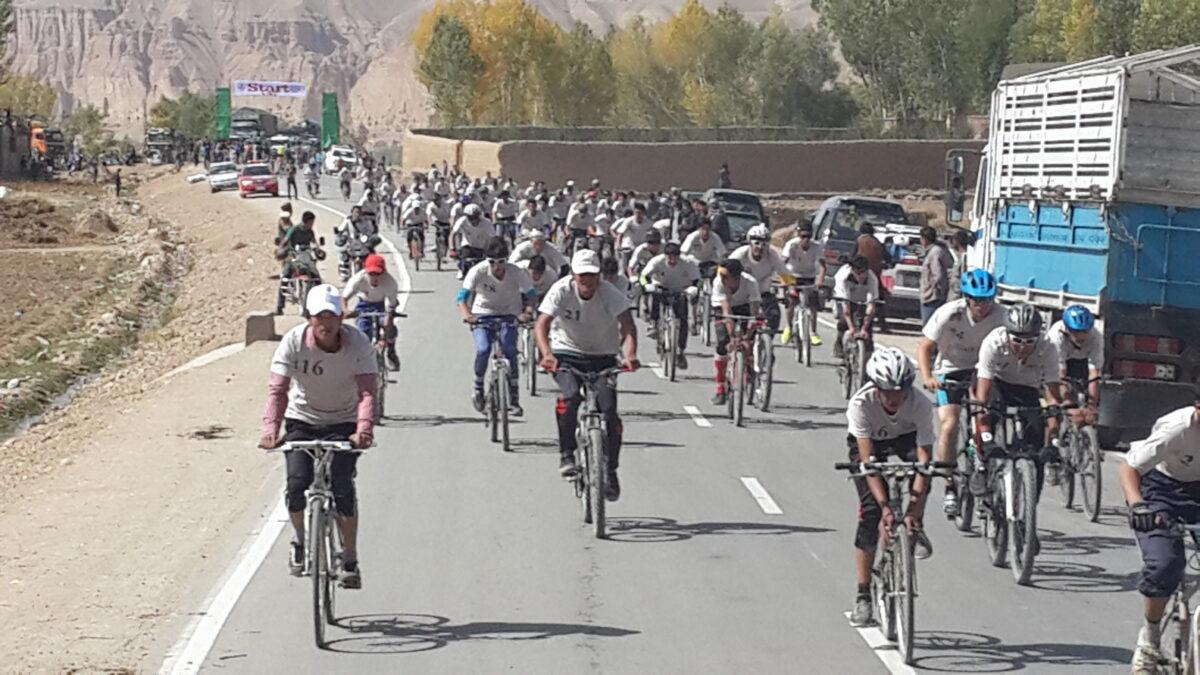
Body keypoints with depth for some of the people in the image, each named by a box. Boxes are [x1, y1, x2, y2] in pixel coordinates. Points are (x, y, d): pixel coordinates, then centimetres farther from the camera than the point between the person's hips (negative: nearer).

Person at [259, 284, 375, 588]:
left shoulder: (358, 343, -18)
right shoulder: (293, 341, -18)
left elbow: (367, 391, -26)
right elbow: (278, 389, -24)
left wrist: (364, 429, -43)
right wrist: (270, 430, -39)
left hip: (344, 424, -1)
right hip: (301, 421, 1)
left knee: (342, 488, -16)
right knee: (297, 483, -17)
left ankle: (350, 561, 1)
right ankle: (299, 540, 13)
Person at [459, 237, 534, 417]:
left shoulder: (516, 272, -18)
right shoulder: (478, 271, -20)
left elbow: (531, 294, -20)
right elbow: (463, 295, -24)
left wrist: (527, 313, -40)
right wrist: (466, 313, -44)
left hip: (507, 316, 0)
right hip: (482, 315, 0)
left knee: (510, 351, -18)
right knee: (483, 350, -23)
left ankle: (514, 400, -10)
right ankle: (478, 387, 3)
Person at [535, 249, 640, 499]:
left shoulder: (610, 293, -17)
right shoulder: (561, 291, -17)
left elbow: (628, 325, -27)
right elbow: (541, 325, -26)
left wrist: (630, 355, -47)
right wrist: (547, 354, -46)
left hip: (602, 356, 1)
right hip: (567, 354, -1)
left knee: (609, 410, -13)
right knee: (570, 396, -30)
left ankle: (610, 471, 3)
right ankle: (566, 455, -15)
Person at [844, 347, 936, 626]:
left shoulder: (920, 405, -34)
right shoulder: (860, 404, -36)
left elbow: (924, 461, -37)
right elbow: (868, 461, -39)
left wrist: (913, 510, -47)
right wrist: (885, 507, -48)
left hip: (905, 437, 1)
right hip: (868, 443, -1)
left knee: (919, 463, -35)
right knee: (870, 512, -15)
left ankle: (916, 529, -8)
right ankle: (863, 596, -8)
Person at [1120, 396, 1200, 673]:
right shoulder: (1177, 428, -31)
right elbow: (1127, 466, -27)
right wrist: (1136, 504, -45)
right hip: (1159, 488, -4)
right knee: (1165, 562, -24)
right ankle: (1149, 636, 0)